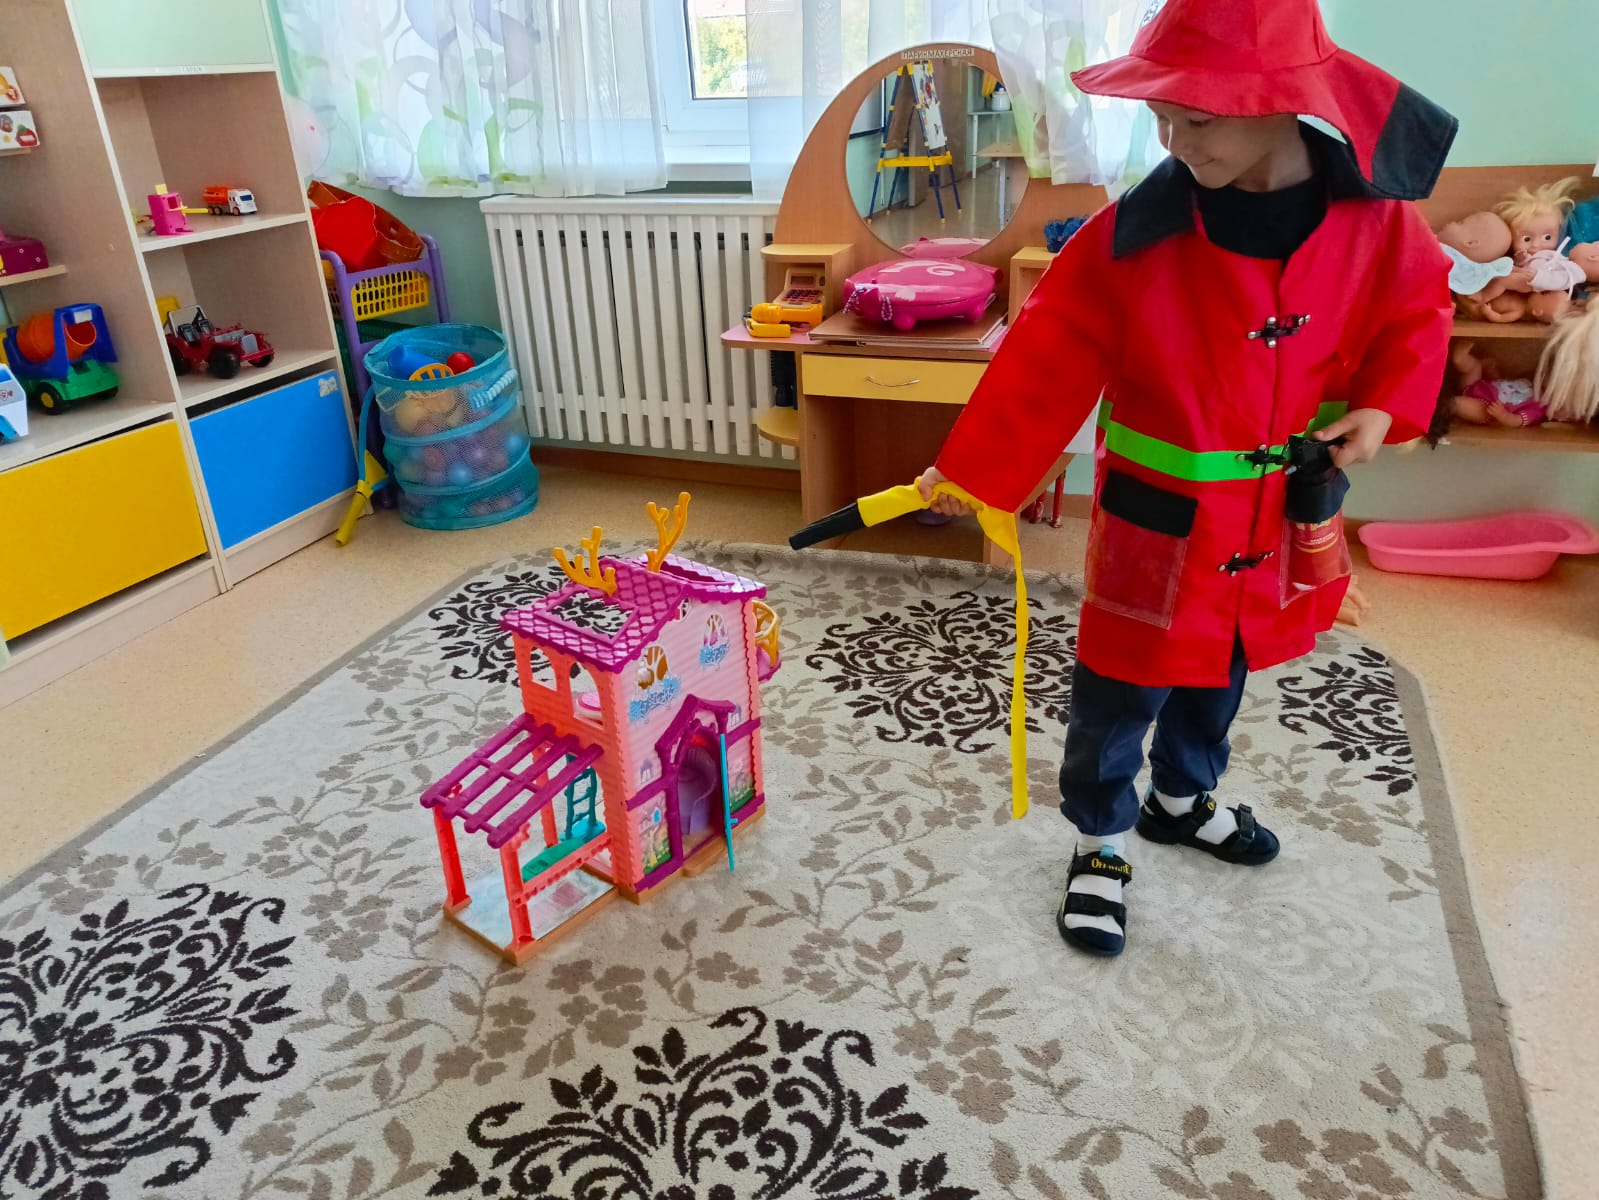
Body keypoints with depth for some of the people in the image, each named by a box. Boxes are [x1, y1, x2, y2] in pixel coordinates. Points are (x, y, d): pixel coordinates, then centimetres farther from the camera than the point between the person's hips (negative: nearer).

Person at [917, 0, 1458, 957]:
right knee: (1122, 693, 5)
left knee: (1221, 671, 23)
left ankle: (1183, 797, 49)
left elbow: (1418, 314, 6)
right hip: (1161, 521, -3)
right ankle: (1103, 842, 28)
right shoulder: (1136, 234, -20)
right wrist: (970, 472, -18)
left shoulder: (1377, 217, -12)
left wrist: (1386, 409, -11)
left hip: (1284, 517, 4)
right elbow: (1046, 365, -17)